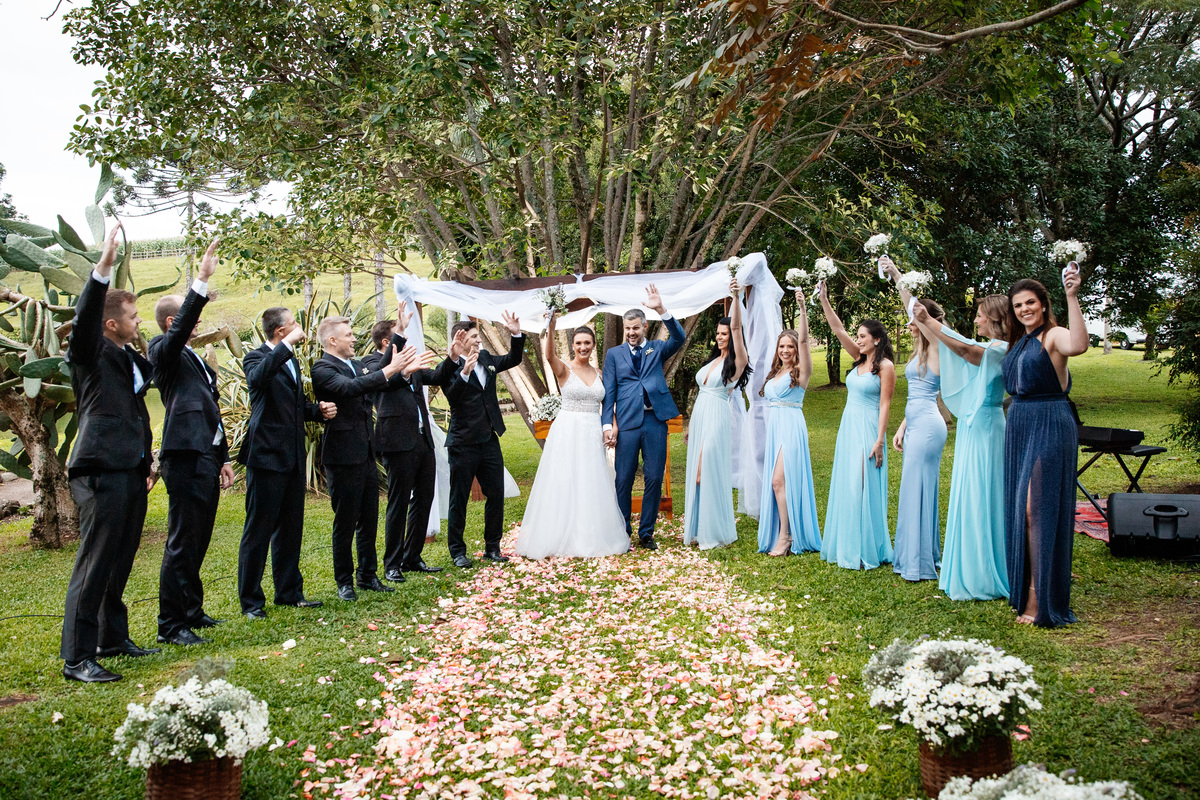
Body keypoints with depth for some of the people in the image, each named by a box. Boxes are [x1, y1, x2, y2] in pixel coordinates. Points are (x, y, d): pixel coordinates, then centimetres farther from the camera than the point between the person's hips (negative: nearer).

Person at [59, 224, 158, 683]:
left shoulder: (131, 359, 19)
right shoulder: (91, 354, -3)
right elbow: (84, 319, -25)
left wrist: (147, 464, 26)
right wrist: (103, 267, -36)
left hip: (131, 473, 9)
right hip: (102, 473, -8)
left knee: (120, 562, 15)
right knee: (94, 564, -7)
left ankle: (112, 638, 27)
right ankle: (76, 658, -3)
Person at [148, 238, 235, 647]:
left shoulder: (197, 359, 22)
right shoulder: (164, 352, -3)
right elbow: (182, 327, -26)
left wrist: (224, 458, 23)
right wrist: (202, 279, -33)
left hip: (207, 457, 9)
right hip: (185, 457, -9)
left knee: (198, 540, 15)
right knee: (182, 542, -6)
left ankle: (191, 610, 26)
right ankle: (170, 624, 0)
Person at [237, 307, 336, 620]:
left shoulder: (291, 360, 17)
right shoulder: (257, 357, -8)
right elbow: (257, 377, -34)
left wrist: (319, 410, 6)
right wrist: (288, 345, -31)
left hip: (293, 457, 8)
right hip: (267, 455, -8)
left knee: (291, 528, 14)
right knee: (259, 529, -1)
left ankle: (289, 591, 25)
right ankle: (251, 600, 8)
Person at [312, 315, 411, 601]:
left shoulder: (357, 365, 14)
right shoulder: (323, 368, -13)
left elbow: (383, 385, 26)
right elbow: (350, 387, -30)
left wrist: (402, 367, 11)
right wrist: (389, 370, -31)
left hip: (366, 455, 8)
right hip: (343, 458, -8)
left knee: (369, 521, 15)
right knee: (345, 524, 2)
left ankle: (368, 575, 26)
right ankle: (344, 582, 15)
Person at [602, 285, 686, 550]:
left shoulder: (657, 349, 11)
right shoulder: (614, 354, 11)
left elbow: (679, 338, -8)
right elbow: (608, 392, 6)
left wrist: (661, 309, -20)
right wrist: (608, 424, -5)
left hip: (655, 421, 1)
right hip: (627, 423, -1)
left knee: (654, 479, 4)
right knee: (623, 480, 3)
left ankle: (646, 533, 16)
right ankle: (622, 532, 16)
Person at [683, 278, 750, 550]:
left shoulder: (737, 361, -8)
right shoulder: (715, 359, 16)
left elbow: (736, 326, -21)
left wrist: (736, 297, -32)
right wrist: (691, 423, 17)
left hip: (717, 418, -8)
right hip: (699, 417, 8)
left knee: (711, 472, -6)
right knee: (697, 472, 10)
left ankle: (714, 531, 4)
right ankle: (697, 527, 19)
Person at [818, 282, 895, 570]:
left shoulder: (885, 366, -9)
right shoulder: (860, 360, 10)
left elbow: (884, 405, -13)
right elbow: (838, 330, 7)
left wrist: (879, 440, -18)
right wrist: (824, 299, 0)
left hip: (868, 429, -8)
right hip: (848, 427, 8)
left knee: (862, 487, -7)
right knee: (844, 485, 10)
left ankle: (865, 550, 2)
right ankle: (846, 546, 18)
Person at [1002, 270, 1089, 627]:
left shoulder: (1053, 336, -10)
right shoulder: (1017, 343, 15)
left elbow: (1078, 345, -34)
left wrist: (1072, 297, -39)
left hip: (1050, 427, -8)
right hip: (1018, 427, 8)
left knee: (1037, 508, -11)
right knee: (1021, 510, 12)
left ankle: (1041, 600, -5)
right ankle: (1024, 590, 23)